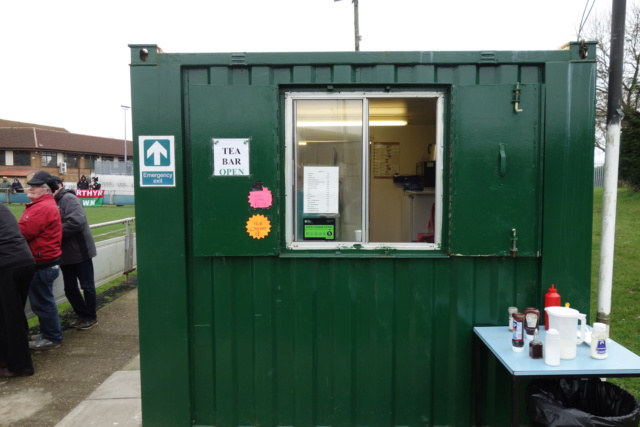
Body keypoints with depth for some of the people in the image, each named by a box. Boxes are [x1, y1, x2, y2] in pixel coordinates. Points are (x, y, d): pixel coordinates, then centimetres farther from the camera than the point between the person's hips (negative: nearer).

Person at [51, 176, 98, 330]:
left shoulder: (69, 198, -13)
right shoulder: (53, 203, 12)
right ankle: (82, 315, 29)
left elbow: (76, 222, -26)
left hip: (80, 252, -8)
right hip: (66, 254, 8)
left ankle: (91, 317, 18)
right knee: (70, 288, 14)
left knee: (87, 286, 4)